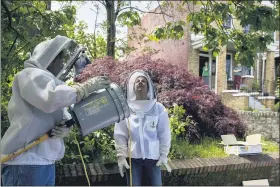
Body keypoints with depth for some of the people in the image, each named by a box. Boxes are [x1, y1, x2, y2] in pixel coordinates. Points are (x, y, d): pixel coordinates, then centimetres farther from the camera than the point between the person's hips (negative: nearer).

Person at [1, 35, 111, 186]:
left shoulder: (49, 79, 21)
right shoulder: (30, 75, -7)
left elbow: (63, 116, 15)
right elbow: (51, 99, -27)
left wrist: (66, 127, -8)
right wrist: (87, 87, -17)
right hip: (25, 160, -9)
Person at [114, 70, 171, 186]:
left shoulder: (158, 108, -4)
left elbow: (164, 134, 0)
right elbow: (120, 135, -2)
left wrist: (164, 155, 0)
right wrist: (121, 156, -4)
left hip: (153, 157, 0)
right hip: (132, 157, 0)